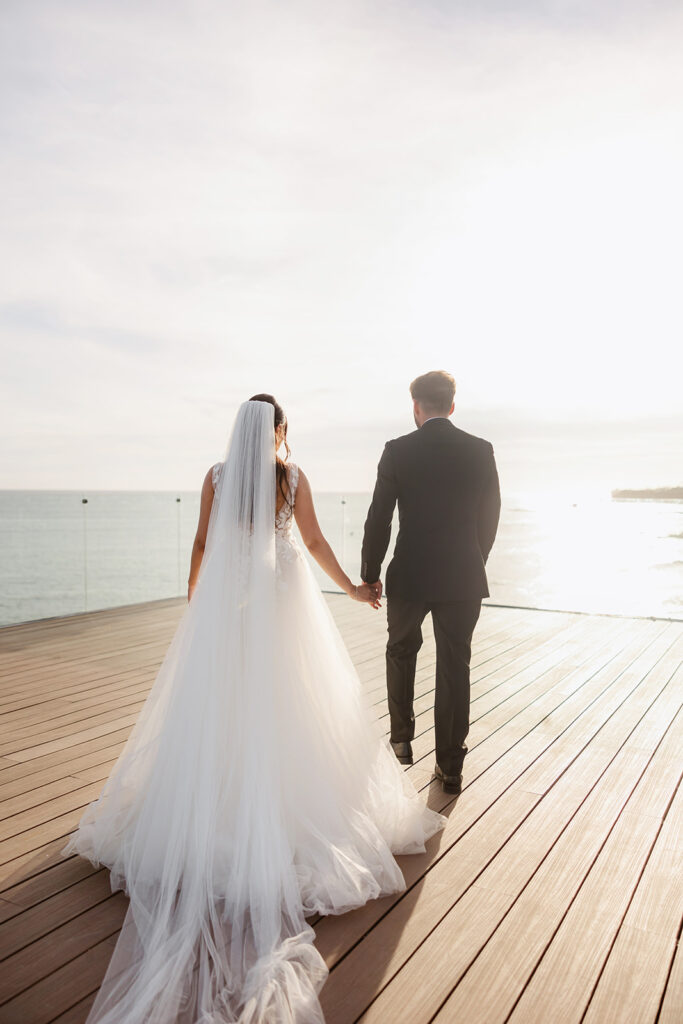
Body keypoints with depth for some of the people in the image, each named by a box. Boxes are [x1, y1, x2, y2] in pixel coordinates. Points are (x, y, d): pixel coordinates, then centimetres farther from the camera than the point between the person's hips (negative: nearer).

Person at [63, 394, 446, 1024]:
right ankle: (291, 808, 16)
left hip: (226, 596, 1)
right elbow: (315, 541, 0)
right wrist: (352, 588, 12)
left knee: (216, 705, 10)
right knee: (290, 702, 8)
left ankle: (211, 813, 18)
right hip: (284, 595, -1)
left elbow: (203, 544, 4)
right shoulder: (293, 476, -3)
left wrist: (193, 604, 15)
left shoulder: (216, 476, 1)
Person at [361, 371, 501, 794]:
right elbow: (490, 518, 5)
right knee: (455, 666, 9)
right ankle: (451, 766, 16)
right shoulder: (481, 450, 0)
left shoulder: (398, 450, -8)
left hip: (409, 575, -1)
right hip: (463, 577, 2)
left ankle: (402, 739, 29)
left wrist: (370, 574, 3)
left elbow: (379, 518, -7)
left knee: (401, 653, 22)